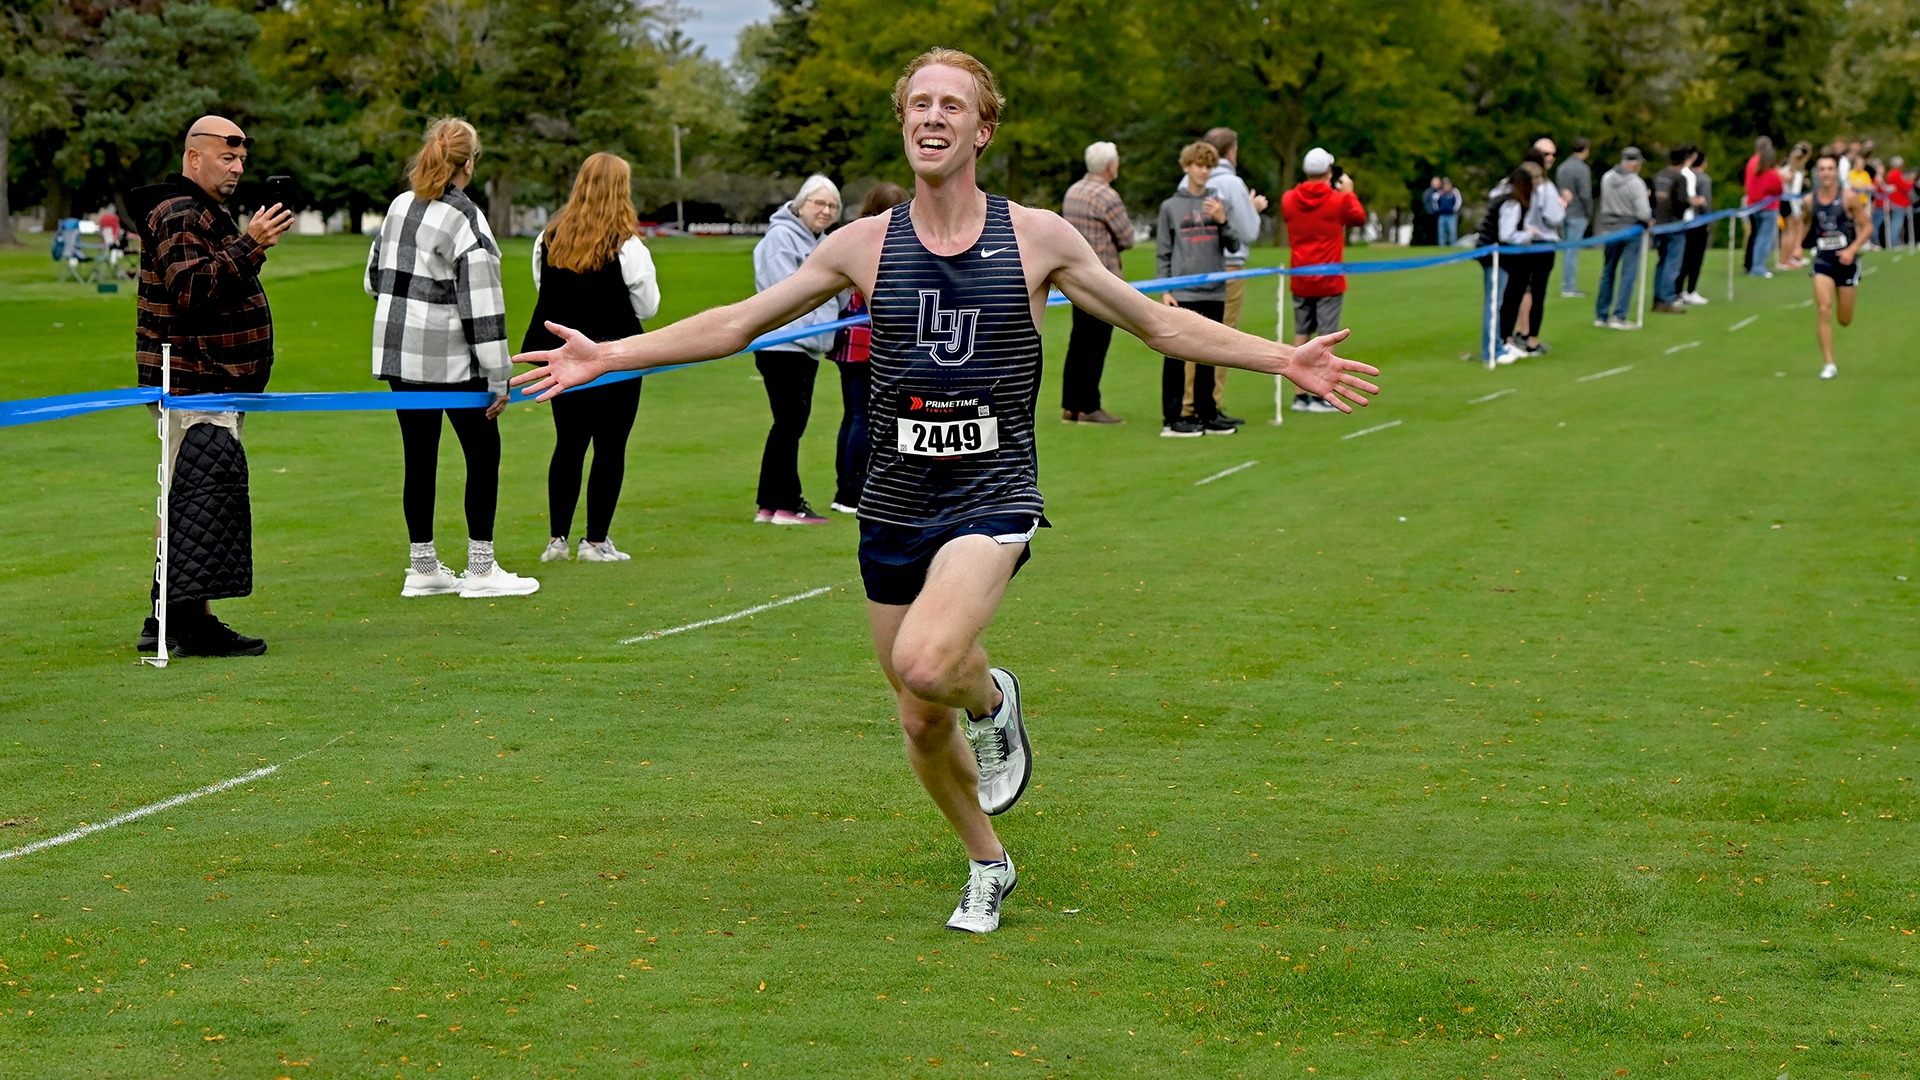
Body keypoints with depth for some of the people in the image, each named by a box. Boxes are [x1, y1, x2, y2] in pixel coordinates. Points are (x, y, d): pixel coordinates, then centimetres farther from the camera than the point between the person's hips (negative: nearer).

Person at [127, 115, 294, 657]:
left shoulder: (207, 213, 22)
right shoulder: (179, 216, -13)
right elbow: (192, 288, -28)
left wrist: (253, 244, 19)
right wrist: (249, 246, -31)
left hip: (209, 384, 11)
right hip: (195, 385, -11)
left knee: (187, 499, 13)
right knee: (208, 488, -15)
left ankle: (166, 620, 17)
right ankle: (192, 618, -17)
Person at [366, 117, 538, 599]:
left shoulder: (400, 207, 9)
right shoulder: (464, 219, -15)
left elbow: (375, 277, 18)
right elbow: (480, 302, -16)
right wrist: (498, 376, -14)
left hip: (397, 353, 7)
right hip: (448, 360, -7)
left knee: (419, 456, 11)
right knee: (483, 451, 3)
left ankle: (422, 567, 14)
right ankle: (481, 569, 4)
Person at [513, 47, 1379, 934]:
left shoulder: (1035, 238, -1)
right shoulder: (865, 245, 2)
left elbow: (1162, 326, 8)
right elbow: (737, 323, 9)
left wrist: (1284, 360, 0)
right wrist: (607, 355, 2)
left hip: (993, 495, -3)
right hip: (895, 504, 3)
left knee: (925, 664, -30)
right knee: (921, 724, 9)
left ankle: (990, 695, 6)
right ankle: (987, 865, 34)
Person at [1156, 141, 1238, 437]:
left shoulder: (1218, 203, 10)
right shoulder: (1171, 206, 3)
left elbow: (1233, 244, 4)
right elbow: (1162, 253, 3)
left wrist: (1222, 221, -13)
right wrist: (1165, 290, -5)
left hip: (1214, 293, 3)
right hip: (1182, 293, -3)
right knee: (1176, 357, -3)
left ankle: (1206, 414, 16)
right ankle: (1172, 418, -1)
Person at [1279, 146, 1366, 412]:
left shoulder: (1289, 200, 0)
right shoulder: (1339, 200, -10)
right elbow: (1359, 218, 7)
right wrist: (1349, 193, 20)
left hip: (1299, 282, 4)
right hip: (1329, 281, -4)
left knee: (1301, 336, 10)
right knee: (1326, 337, -1)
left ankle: (1300, 396, 10)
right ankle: (1320, 396, -3)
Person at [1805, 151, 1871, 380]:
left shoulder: (1849, 198, -9)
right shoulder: (1810, 201, 0)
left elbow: (1867, 226, -5)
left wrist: (1852, 249, -17)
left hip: (1846, 260, -1)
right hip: (1823, 259, 1)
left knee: (1844, 320, 7)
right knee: (1824, 310, -16)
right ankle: (1828, 364, -11)